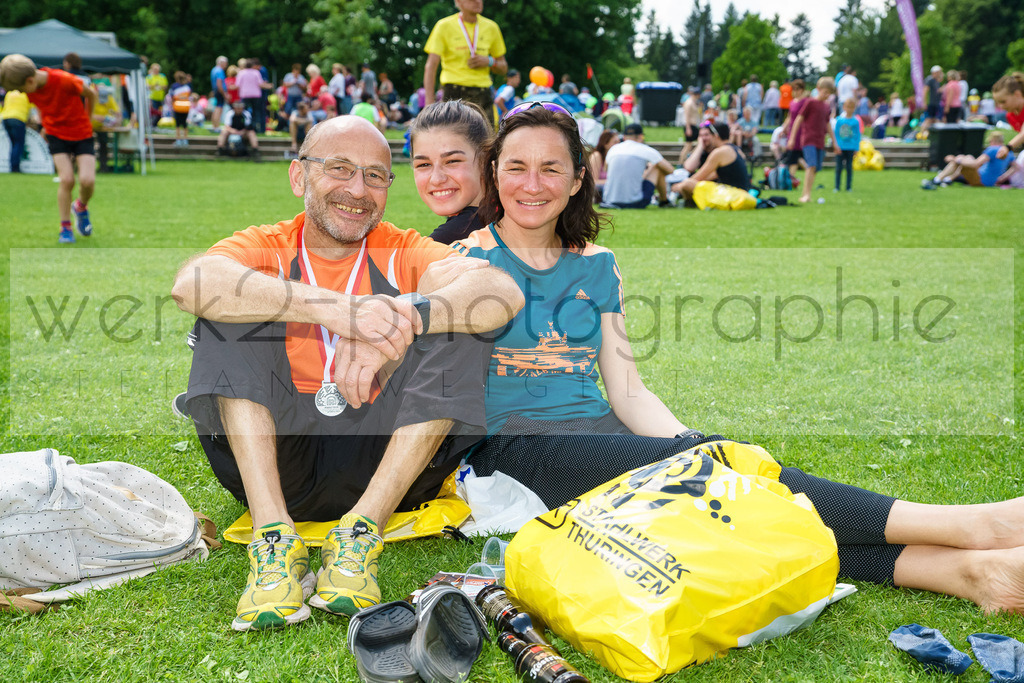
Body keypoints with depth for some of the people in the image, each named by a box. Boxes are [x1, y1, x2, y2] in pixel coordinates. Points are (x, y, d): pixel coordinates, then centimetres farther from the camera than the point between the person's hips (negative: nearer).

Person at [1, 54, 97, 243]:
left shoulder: (64, 80, -26)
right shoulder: (30, 88, -8)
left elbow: (92, 95, -8)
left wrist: (86, 120, 8)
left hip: (82, 134, -3)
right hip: (56, 134, 3)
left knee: (87, 180, -18)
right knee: (66, 179, -15)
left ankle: (81, 207, 16)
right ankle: (65, 227, -1)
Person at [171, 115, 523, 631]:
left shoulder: (403, 253, 6)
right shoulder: (265, 248, 4)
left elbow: (503, 291, -15)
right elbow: (192, 284, -22)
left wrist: (402, 318, -33)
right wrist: (335, 309, -33)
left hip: (381, 464, 0)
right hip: (273, 461, 0)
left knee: (456, 327, -15)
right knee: (231, 315, -14)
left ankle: (360, 533, -24)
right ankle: (273, 536, -26)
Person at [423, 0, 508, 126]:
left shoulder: (491, 27, 12)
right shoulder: (445, 26, 1)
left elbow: (503, 68, 20)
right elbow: (431, 67, -5)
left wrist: (489, 62, -3)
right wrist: (429, 102, -16)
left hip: (483, 96, 4)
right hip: (454, 94, -4)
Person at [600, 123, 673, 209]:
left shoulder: (613, 149, 11)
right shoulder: (646, 150, 1)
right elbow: (669, 170, 9)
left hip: (609, 201, 4)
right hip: (635, 203, -3)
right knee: (658, 167, 17)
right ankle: (664, 200, 35)